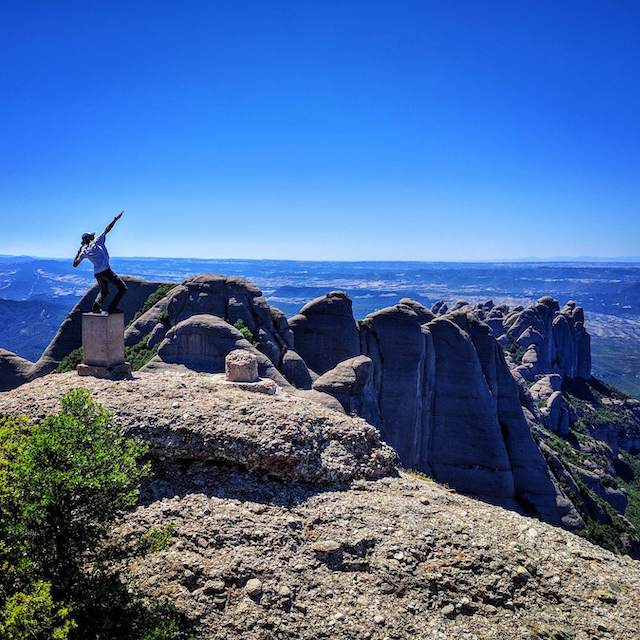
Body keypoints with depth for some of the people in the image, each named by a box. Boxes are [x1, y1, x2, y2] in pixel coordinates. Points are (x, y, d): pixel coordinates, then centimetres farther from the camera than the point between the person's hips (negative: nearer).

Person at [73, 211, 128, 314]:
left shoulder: (84, 251, 13)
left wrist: (79, 250, 26)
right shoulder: (97, 242, 1)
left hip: (96, 273, 6)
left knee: (104, 291, 29)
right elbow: (107, 229, 0)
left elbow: (75, 264, 20)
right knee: (122, 288, -2)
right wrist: (115, 219, 5)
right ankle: (112, 307, -16)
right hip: (105, 270, -6)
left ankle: (96, 306, 5)